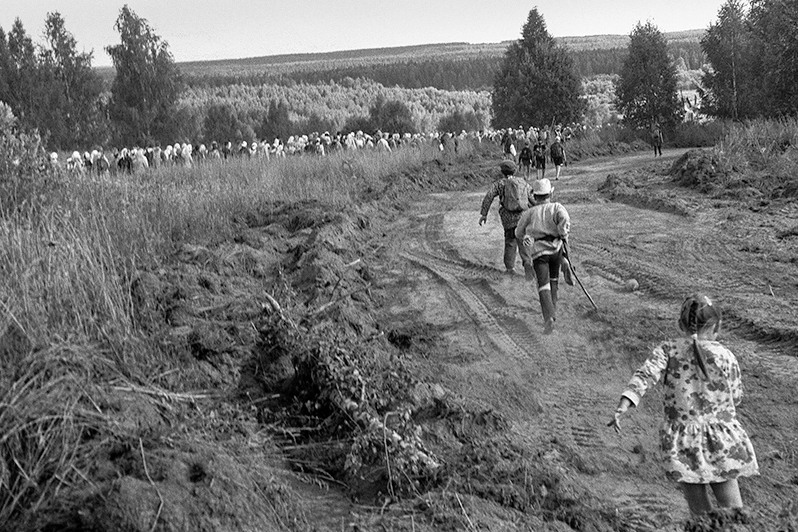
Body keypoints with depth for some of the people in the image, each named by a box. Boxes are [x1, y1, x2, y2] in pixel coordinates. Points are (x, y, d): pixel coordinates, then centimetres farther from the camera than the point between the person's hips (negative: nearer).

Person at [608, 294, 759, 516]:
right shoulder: (724, 355, -5)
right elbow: (735, 397, 5)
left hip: (683, 442, 1)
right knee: (732, 511, 10)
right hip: (721, 438, -1)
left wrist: (622, 406, -27)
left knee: (700, 510, 11)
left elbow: (644, 376, -19)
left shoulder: (668, 351, -3)